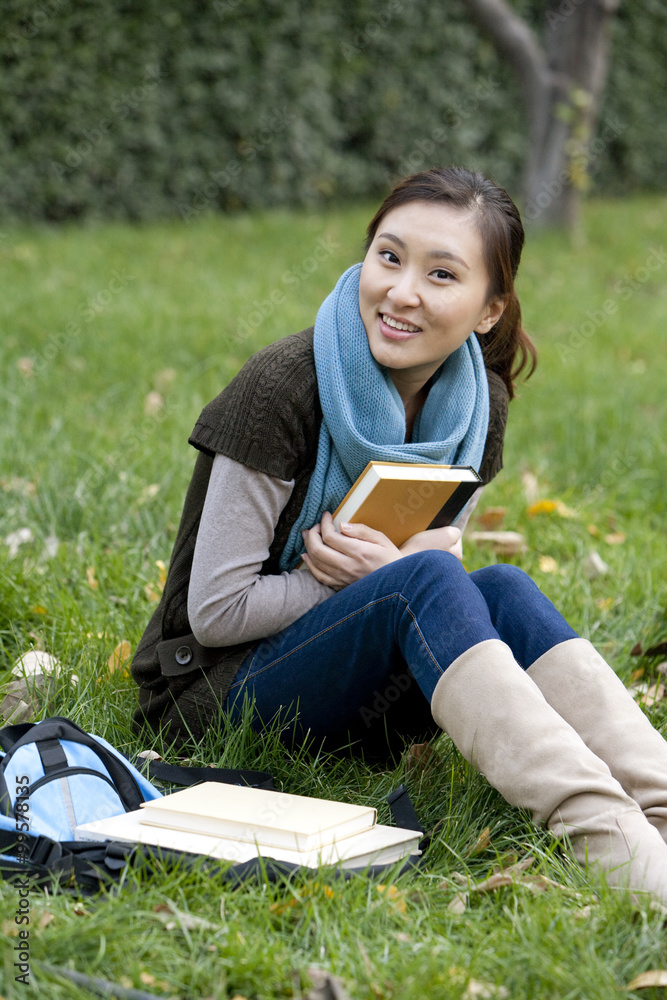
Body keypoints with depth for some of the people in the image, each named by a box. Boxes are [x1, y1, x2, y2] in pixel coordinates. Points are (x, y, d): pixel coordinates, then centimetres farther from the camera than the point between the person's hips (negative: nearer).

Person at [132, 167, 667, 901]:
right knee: (425, 582, -31)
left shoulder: (477, 404, -2)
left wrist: (391, 566, -18)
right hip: (217, 687, -5)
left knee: (503, 590, -24)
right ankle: (608, 844, -46)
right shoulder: (282, 390, -19)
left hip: (357, 698, 5)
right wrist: (397, 574, -17)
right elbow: (215, 611, -17)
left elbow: (442, 550, 8)